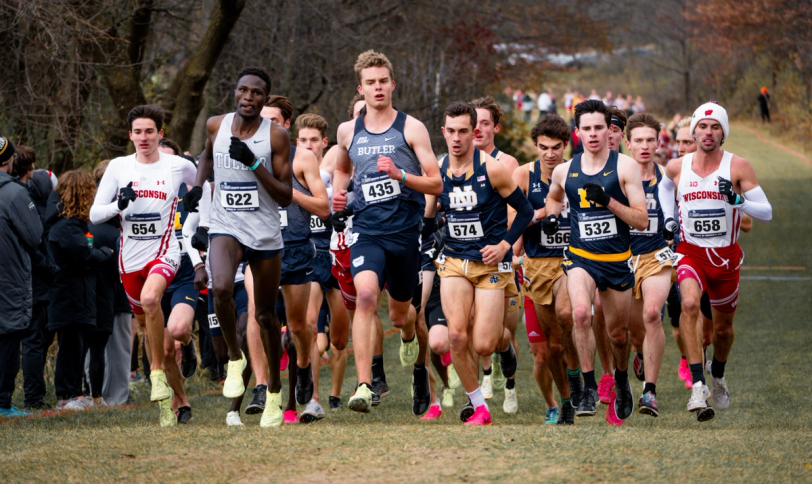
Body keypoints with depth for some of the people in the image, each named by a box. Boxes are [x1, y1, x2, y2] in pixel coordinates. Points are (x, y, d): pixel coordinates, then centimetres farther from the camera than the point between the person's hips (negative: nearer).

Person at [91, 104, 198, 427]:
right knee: (144, 322, 13)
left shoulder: (179, 166, -3)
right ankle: (166, 399, 28)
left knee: (150, 299, -34)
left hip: (164, 252, -4)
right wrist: (119, 204, -19)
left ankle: (158, 371, -19)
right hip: (130, 258, 4)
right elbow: (94, 214, -1)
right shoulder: (118, 168, 0)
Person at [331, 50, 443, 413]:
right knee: (365, 295, -25)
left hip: (406, 232, -1)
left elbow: (436, 183, -4)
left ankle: (410, 337, 55)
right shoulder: (348, 131, 8)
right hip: (367, 231, 1)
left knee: (400, 313, 13)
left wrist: (399, 175, -20)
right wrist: (337, 193, 9)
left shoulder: (411, 128, -2)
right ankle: (364, 387, -29)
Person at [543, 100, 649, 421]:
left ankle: (621, 378, 44)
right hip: (580, 257, 0)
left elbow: (642, 221, -9)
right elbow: (554, 197, 28)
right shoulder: (564, 171, 3)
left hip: (618, 261, 0)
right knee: (581, 313, -28)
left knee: (618, 332, 12)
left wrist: (609, 202, -22)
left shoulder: (624, 166, -6)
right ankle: (589, 387, -18)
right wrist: (552, 215, 6)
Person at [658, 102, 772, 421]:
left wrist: (737, 200, -28)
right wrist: (668, 220, 11)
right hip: (691, 252, 0)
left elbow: (766, 213, -11)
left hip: (726, 257, 0)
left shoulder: (737, 167, -9)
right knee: (690, 304, -30)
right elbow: (665, 187, 25)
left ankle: (717, 374, 49)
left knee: (724, 327, 15)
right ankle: (698, 386, -31)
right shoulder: (677, 167, -1)